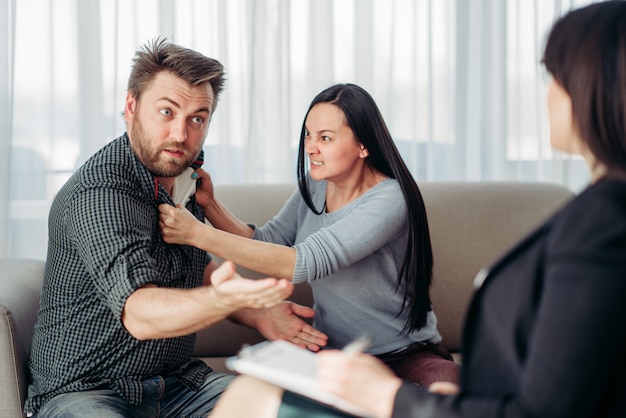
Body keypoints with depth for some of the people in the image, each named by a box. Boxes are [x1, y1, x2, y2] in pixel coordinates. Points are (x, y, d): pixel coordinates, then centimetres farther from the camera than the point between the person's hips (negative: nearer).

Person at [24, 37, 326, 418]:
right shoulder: (101, 191, -21)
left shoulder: (180, 170, 6)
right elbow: (138, 315, -34)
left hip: (177, 382, 7)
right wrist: (224, 298, -53)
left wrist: (259, 315, 5)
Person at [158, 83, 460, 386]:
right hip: (331, 351, 6)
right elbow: (266, 242, 7)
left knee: (446, 381, -37)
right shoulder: (314, 185, 4)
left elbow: (304, 262, -29)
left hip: (405, 357, -5)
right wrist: (210, 204, -8)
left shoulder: (388, 201, -21)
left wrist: (198, 234, -28)